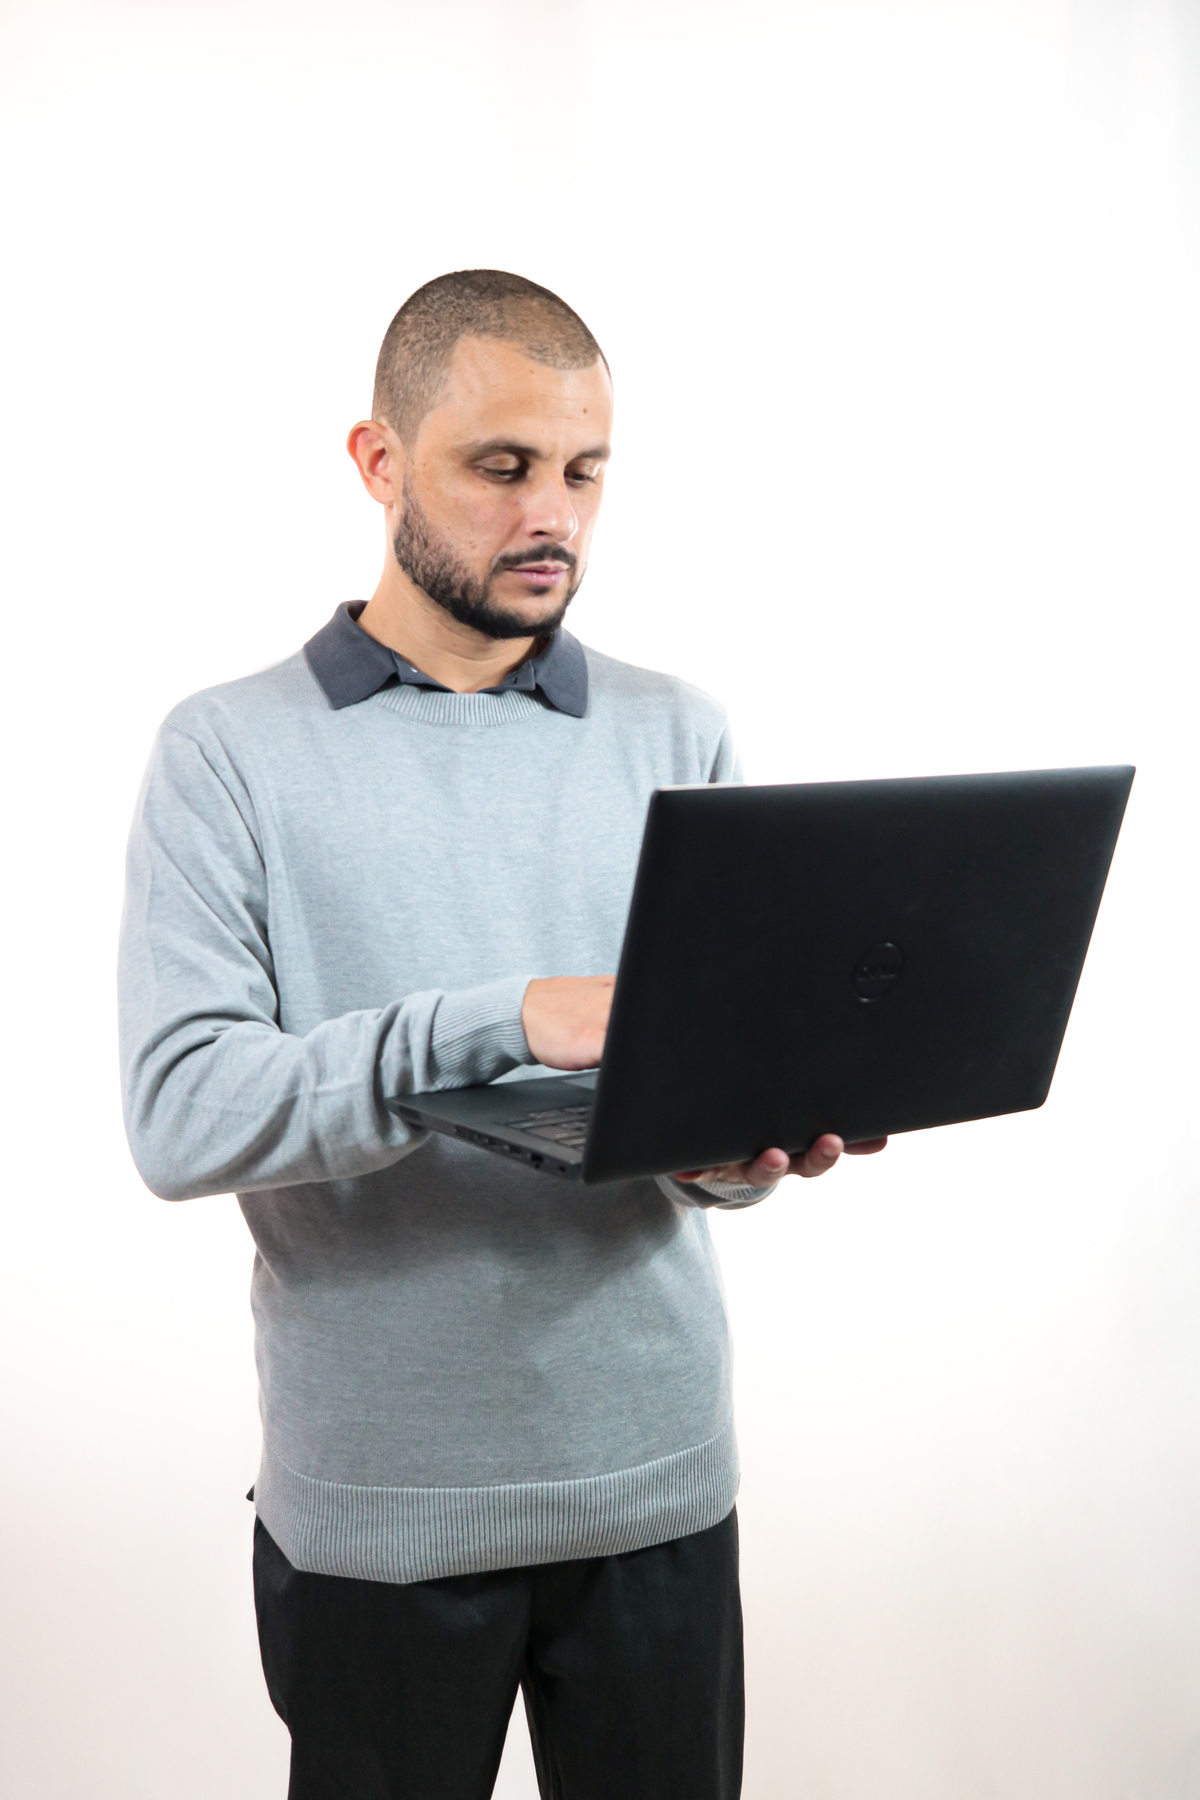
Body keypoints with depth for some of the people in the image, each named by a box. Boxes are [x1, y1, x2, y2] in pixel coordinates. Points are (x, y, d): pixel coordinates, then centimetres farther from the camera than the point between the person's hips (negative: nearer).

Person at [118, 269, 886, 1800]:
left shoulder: (676, 737, 6)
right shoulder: (230, 754, -4)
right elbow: (179, 1115, -16)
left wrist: (741, 1146, -22)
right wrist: (506, 1021, -27)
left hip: (656, 1478, 3)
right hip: (377, 1502, -2)